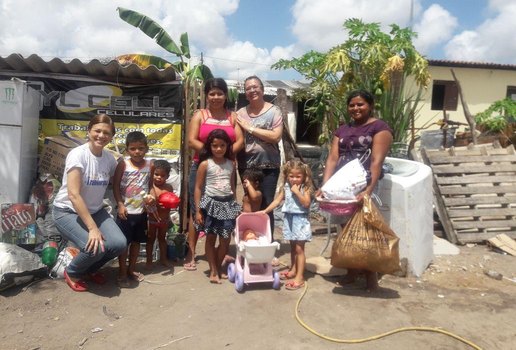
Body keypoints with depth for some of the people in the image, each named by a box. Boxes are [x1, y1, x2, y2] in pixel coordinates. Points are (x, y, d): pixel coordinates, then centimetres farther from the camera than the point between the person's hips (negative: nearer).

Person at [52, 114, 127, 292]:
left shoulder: (109, 158, -3)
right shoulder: (77, 154, -21)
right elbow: (73, 195, -27)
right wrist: (93, 228, -29)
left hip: (95, 210, 5)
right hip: (67, 211, -5)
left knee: (119, 244, -15)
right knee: (95, 247, -27)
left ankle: (91, 269, 17)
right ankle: (72, 272, 8)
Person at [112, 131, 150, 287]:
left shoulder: (149, 165, -1)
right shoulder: (123, 164, -9)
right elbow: (116, 186, -6)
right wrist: (120, 205, -13)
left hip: (141, 211, 3)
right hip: (126, 211, -3)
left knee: (136, 241, 16)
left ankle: (131, 269, 33)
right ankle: (122, 273, 20)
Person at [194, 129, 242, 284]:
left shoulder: (231, 164, 6)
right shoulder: (205, 164, -6)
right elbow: (198, 188, -6)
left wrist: (235, 206, 12)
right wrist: (198, 210, -10)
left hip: (228, 203, 4)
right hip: (211, 203, -3)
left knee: (225, 240, 7)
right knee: (211, 238, 6)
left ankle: (218, 268, 25)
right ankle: (213, 270, 18)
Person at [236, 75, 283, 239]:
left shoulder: (274, 111, -3)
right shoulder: (240, 113, 7)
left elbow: (276, 136, -15)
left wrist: (250, 128, -13)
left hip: (269, 165, -3)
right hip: (246, 165, 3)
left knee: (266, 204, 1)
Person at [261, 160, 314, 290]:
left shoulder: (305, 188, -10)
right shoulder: (285, 188, 4)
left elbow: (306, 203, -21)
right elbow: (277, 201, 5)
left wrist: (297, 191, -23)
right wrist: (265, 211, 0)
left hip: (300, 220, -5)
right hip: (289, 219, 5)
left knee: (299, 248, -6)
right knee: (293, 246, 19)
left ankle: (299, 277, -2)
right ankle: (293, 269, 34)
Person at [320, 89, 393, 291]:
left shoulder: (379, 127, -1)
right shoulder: (342, 130, 17)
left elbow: (377, 161, -13)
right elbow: (332, 158, 7)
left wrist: (369, 189, -24)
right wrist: (326, 185, -5)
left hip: (363, 186, -5)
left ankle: (371, 275, 11)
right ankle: (351, 271, 24)